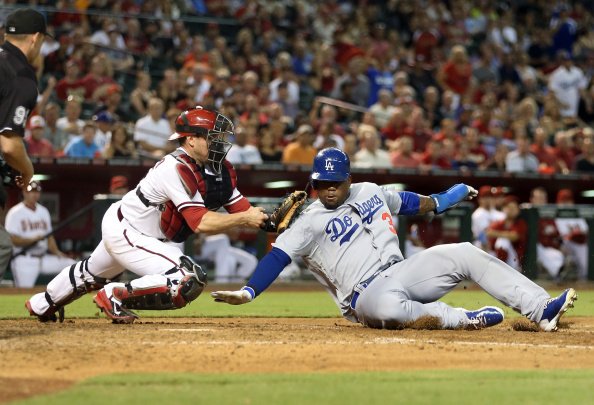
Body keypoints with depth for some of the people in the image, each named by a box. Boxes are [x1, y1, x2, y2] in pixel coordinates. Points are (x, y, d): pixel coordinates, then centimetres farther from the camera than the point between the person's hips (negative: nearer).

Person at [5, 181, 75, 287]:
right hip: (24, 261, -6)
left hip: (44, 258, 6)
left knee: (71, 264, -6)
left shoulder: (43, 211, 15)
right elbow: (12, 239, -14)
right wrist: (33, 239, -24)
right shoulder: (15, 213, -5)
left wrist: (57, 252, -1)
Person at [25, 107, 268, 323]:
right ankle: (116, 296, -12)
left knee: (91, 274, 34)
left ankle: (41, 305, 58)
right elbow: (200, 223, -35)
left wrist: (263, 219, -27)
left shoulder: (221, 171, -3)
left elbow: (241, 210, -8)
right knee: (190, 280, -25)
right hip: (124, 233, -10)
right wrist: (244, 219, -36)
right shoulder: (177, 169, -30)